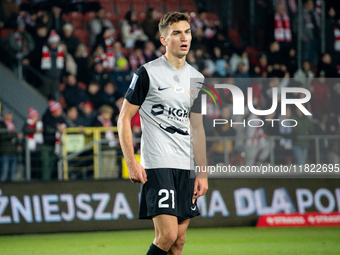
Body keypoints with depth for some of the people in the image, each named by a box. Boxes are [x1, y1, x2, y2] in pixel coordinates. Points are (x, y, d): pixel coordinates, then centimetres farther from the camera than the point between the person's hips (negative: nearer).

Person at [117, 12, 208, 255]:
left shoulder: (197, 78, 13)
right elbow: (124, 118, -3)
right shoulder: (147, 73, -5)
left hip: (186, 168, 6)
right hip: (157, 166, -6)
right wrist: (132, 163, -10)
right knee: (167, 235, -17)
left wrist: (202, 172, 14)